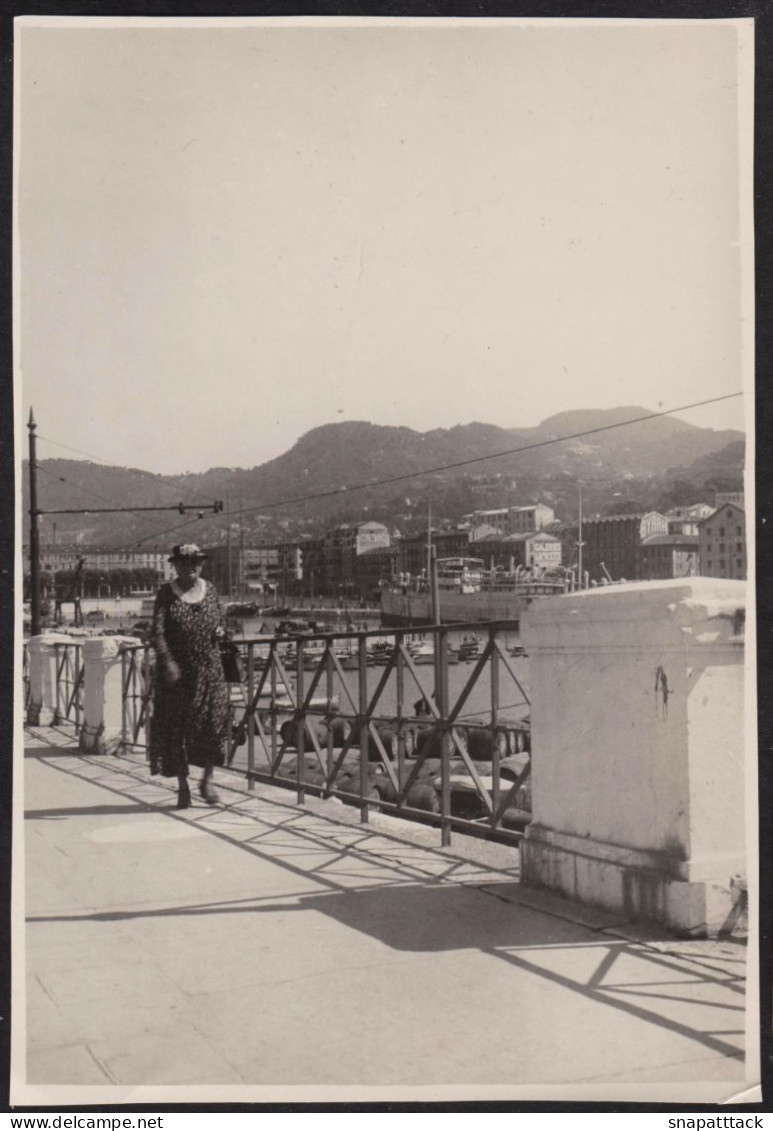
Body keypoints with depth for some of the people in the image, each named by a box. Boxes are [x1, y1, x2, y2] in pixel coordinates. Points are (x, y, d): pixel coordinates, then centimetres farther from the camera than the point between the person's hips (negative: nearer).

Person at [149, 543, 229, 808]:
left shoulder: (209, 589, 10)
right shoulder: (166, 593, -2)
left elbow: (219, 620, 22)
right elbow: (157, 632, -10)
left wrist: (220, 631, -2)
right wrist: (168, 661, -23)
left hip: (209, 668, 3)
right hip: (177, 670, -2)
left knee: (214, 719, -7)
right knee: (176, 725, 2)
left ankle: (207, 779, 10)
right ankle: (182, 786, 13)